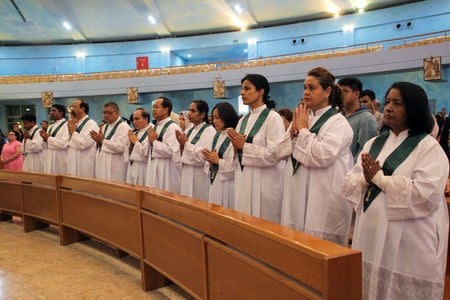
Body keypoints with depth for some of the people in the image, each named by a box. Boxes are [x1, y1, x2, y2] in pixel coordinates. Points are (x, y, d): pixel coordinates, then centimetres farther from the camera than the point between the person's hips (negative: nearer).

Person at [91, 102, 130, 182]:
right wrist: (98, 140, -1)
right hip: (102, 165, 8)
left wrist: (103, 140, -15)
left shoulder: (123, 126, -11)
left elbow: (119, 147, -22)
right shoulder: (106, 126, 17)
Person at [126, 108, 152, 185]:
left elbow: (147, 153, -22)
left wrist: (135, 141, -10)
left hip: (143, 168, -7)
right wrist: (131, 143, -2)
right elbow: (129, 153, 17)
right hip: (131, 167, 7)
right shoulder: (135, 133, 13)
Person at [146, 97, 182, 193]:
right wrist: (150, 141, -4)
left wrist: (154, 141, -11)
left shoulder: (173, 128, -12)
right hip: (152, 170, 8)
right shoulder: (155, 127, 15)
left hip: (166, 173, -8)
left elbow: (170, 151, -24)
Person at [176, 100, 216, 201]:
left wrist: (186, 143, -11)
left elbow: (202, 158, -19)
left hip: (200, 177, -7)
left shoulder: (209, 131, -10)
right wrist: (181, 145, -4)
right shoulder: (191, 131, 13)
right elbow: (182, 157, 15)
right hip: (186, 175, 7)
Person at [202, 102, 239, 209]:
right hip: (214, 183, 8)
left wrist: (218, 161, -11)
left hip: (228, 183, -7)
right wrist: (210, 161, -4)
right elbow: (208, 158, 18)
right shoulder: (217, 136, 14)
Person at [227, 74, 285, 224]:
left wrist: (244, 146, -13)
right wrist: (236, 148, -3)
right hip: (243, 182, 7)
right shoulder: (243, 121, 14)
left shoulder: (273, 118, -8)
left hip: (264, 183, -7)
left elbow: (275, 154, -18)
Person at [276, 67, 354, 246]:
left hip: (323, 198, -6)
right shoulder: (302, 119, 14)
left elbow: (322, 156, -21)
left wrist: (303, 130, -11)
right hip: (298, 195, 7)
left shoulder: (338, 123, -7)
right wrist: (293, 130, -4)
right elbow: (281, 152, 11)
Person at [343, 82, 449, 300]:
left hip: (408, 245, -5)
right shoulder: (373, 144, 12)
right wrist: (365, 180, -14)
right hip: (371, 238, 6)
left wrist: (379, 178, -13)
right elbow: (349, 185, 8)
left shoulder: (429, 147, -6)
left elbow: (426, 195, -20)